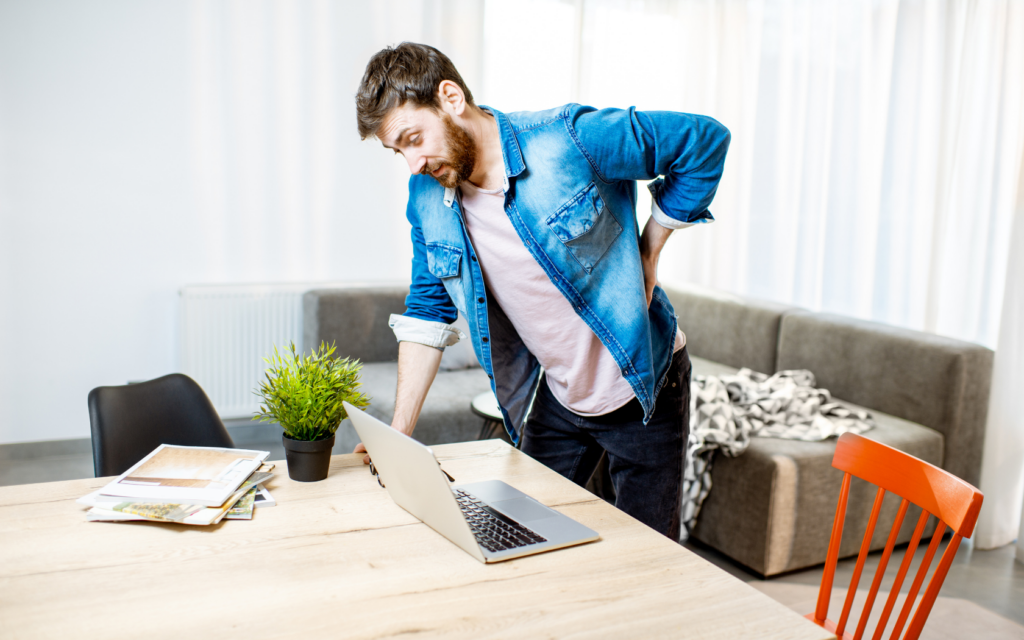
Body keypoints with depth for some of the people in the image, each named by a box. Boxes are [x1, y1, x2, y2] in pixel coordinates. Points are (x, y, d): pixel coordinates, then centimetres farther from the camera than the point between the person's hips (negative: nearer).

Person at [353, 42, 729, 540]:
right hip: (557, 400, 5)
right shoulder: (426, 198, -6)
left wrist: (647, 254, -12)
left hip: (644, 390, -4)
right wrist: (398, 431, -5)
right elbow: (428, 311, 2)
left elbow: (707, 140, -12)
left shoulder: (572, 139, -23)